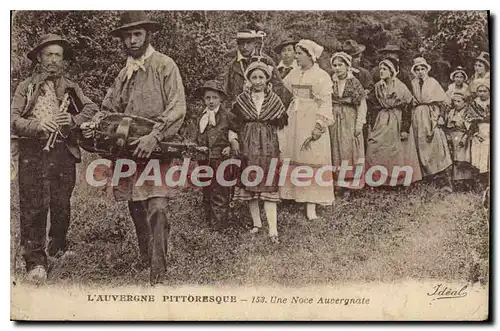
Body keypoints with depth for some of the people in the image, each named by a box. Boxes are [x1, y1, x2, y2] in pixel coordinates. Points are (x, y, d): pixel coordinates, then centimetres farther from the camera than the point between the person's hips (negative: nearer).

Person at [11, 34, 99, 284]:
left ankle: (58, 245, 30)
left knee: (61, 204, 5)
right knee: (33, 207, -6)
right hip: (32, 152, -2)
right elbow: (13, 119, 1)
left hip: (63, 152, 2)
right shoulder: (26, 87, 11)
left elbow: (92, 109, 8)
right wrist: (37, 125, -18)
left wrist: (74, 120, -11)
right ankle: (35, 261, -3)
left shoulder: (71, 87, 16)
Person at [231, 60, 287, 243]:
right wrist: (237, 144, 1)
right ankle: (256, 223, 17)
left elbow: (282, 124, 8)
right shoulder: (241, 100, 5)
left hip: (269, 147, -1)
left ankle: (273, 230, -10)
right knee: (249, 185, 4)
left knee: (269, 186, -8)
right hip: (248, 147, 2)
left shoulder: (274, 100, 4)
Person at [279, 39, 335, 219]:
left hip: (311, 123, -5)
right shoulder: (293, 74, 12)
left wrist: (318, 128, -16)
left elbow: (325, 104, -9)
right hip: (293, 123, 5)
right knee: (293, 162, 4)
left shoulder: (321, 76, -5)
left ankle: (311, 206, -2)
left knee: (312, 163, -3)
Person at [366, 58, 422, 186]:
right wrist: (372, 125, 6)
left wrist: (405, 129, -13)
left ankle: (400, 181, 14)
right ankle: (377, 180, 3)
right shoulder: (378, 86, 5)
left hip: (397, 122, -4)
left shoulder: (401, 87, -9)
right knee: (374, 151, -4)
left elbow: (407, 109, -9)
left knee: (397, 153, 2)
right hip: (381, 122, 4)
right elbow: (374, 107, 10)